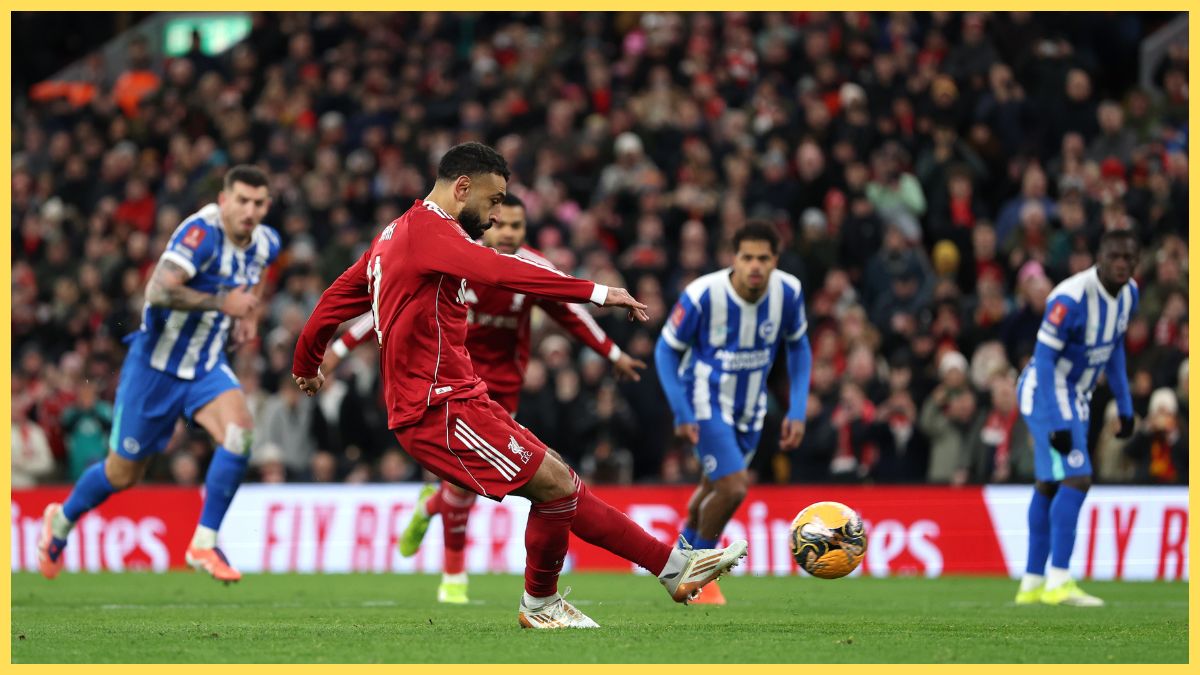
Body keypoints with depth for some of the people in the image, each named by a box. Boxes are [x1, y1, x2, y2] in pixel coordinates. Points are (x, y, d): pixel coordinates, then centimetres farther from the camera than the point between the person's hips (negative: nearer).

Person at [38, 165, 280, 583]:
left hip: (207, 364, 5)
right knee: (124, 474, 8)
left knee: (239, 430, -25)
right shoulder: (203, 231, -26)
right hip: (157, 363, -5)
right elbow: (159, 291, -36)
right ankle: (62, 520, 39)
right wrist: (223, 303, -36)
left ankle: (205, 544, -15)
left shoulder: (265, 243, -2)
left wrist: (248, 315, 6)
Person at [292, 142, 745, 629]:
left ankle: (674, 568, 10)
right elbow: (497, 272, -30)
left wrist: (306, 365, 44)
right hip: (440, 408, -11)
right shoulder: (428, 230, -14)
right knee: (555, 485, -11)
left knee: (557, 478, 9)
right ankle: (539, 605, 8)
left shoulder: (394, 236, 18)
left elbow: (335, 300, 28)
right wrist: (596, 293, -32)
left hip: (455, 399, 11)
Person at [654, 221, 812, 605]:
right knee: (733, 488, -17)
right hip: (706, 405, -5)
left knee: (715, 489, 18)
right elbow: (667, 350, -12)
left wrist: (797, 412, -3)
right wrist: (682, 413, -18)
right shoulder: (703, 296, -26)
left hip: (750, 408, 5)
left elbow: (799, 348, 3)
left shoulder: (788, 293, -15)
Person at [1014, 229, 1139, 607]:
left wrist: (1125, 406, 14)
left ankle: (1032, 583, 18)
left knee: (1049, 485, 12)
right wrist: (1056, 424, -27)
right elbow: (1044, 360, -25)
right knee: (1076, 479, -18)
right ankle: (1058, 581, -19)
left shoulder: (1128, 294, 0)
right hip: (1047, 393, -9)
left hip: (1075, 397, 9)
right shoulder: (1071, 299, -27)